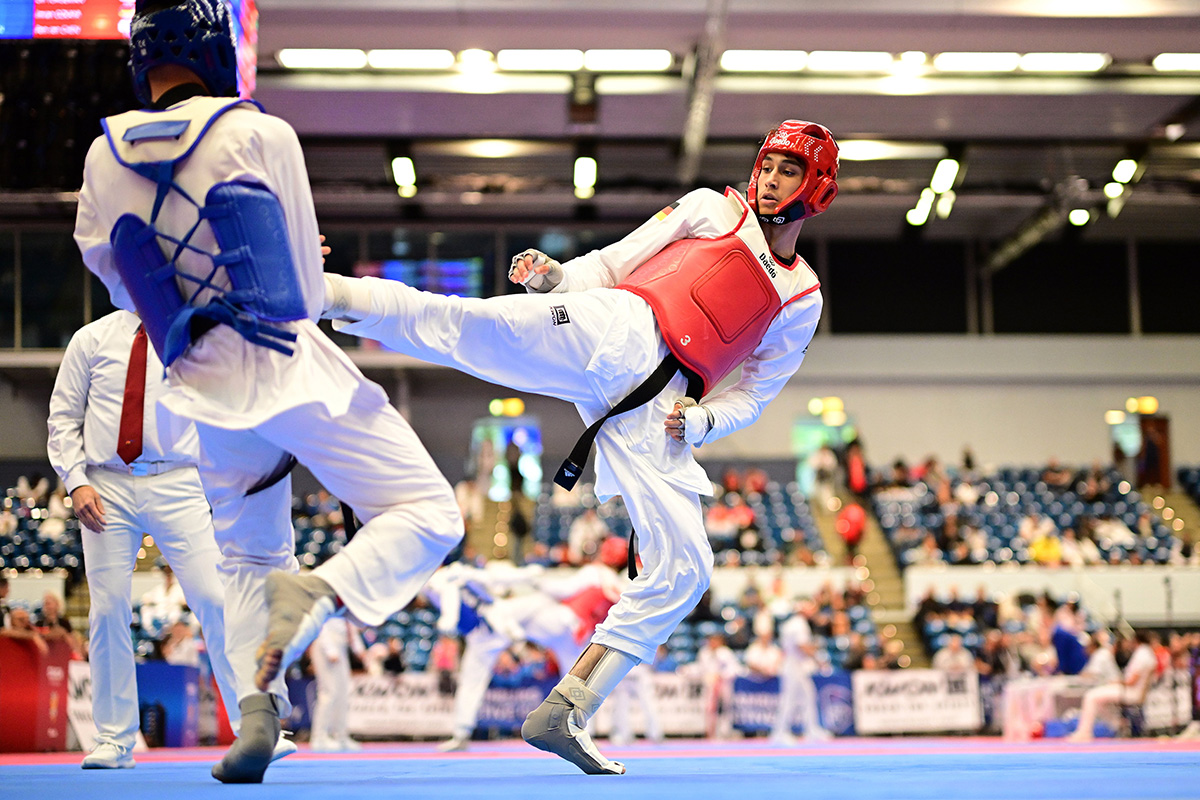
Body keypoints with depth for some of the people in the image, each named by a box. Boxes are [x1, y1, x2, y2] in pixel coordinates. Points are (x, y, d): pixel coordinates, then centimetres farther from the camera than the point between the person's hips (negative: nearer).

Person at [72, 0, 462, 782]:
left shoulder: (106, 159, 2)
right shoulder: (260, 135, -9)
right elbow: (308, 292, -4)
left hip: (204, 391, 5)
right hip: (292, 366, -5)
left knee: (249, 558, 22)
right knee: (430, 516, 3)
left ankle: (257, 708, 1)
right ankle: (319, 592, -24)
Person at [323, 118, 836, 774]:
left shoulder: (803, 302, 23)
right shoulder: (712, 209, 18)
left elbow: (753, 396, 22)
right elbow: (614, 262, 14)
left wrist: (702, 420, 1)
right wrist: (553, 277, -6)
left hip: (657, 415, 3)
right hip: (616, 334, -2)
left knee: (682, 571, -7)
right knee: (480, 326, -32)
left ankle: (564, 713, -2)